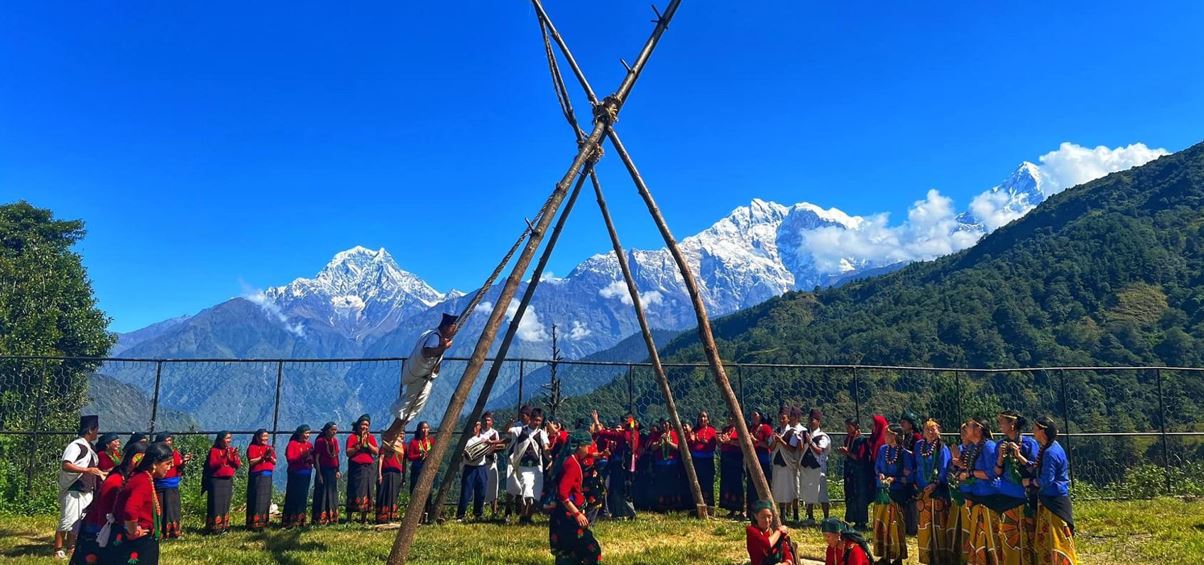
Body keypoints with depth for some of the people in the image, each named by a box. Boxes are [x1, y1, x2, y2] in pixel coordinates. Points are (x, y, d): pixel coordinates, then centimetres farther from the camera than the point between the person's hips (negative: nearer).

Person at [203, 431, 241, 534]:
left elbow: (238, 465, 5)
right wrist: (224, 457, -24)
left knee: (225, 504, 9)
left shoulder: (232, 450, 8)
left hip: (228, 481, 5)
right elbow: (212, 465, -17)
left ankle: (223, 527, 15)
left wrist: (235, 457, -13)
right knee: (216, 504, -6)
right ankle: (214, 528, -1)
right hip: (216, 481, -5)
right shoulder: (214, 450, -6)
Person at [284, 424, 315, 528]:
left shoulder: (309, 445, 13)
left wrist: (310, 458, -8)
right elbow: (289, 458, -11)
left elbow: (313, 459, 13)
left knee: (303, 496, 5)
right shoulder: (292, 444, -2)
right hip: (295, 474, -5)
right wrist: (301, 456, -20)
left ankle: (300, 520, 12)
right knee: (292, 496, -4)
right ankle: (289, 521, 0)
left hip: (306, 474, 5)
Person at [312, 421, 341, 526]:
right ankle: (320, 520, 3)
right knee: (322, 495, -2)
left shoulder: (335, 440, 7)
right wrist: (319, 474, -15)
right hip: (323, 470, -6)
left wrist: (338, 470, 8)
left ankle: (332, 519, 17)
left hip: (333, 471, 6)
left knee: (332, 495, 10)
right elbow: (316, 458, -11)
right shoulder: (320, 441, -10)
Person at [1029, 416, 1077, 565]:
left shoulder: (1050, 452, -21)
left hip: (1054, 502, -10)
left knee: (1056, 541, -2)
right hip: (1049, 500, 10)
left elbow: (1045, 481, -22)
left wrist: (1029, 482, -7)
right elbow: (1036, 469, 12)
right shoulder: (1050, 448, 9)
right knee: (1045, 540, 17)